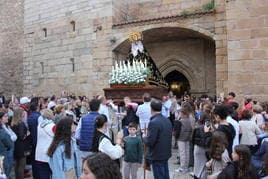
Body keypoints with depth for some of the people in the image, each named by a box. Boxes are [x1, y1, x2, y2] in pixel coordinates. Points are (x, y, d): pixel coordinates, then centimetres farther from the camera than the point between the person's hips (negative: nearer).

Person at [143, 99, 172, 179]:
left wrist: (144, 137, -3)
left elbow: (149, 142, -23)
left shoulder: (153, 122, -22)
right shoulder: (167, 121, 3)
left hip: (157, 155, -7)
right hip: (166, 153, 8)